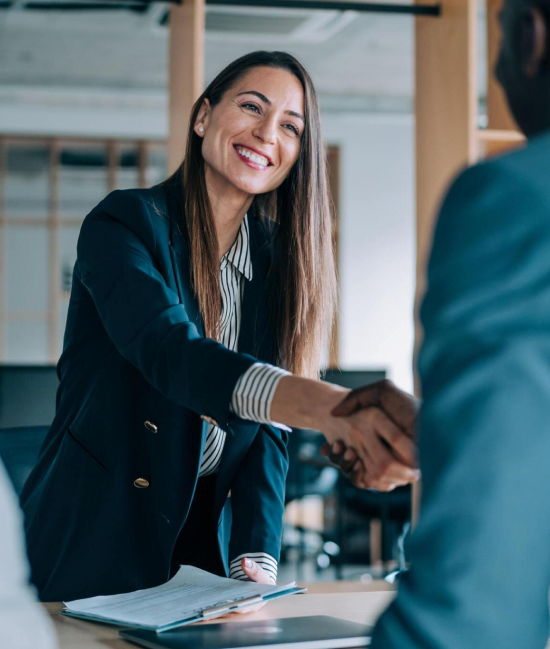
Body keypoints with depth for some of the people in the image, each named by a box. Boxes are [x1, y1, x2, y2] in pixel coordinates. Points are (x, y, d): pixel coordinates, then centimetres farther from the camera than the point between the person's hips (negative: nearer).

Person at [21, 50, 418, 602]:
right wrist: (326, 406, -48)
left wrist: (256, 559, -13)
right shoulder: (124, 223, -13)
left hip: (208, 545, 5)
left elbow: (267, 429, 2)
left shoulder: (277, 261, 5)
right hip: (93, 545, -5)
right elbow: (170, 351, -32)